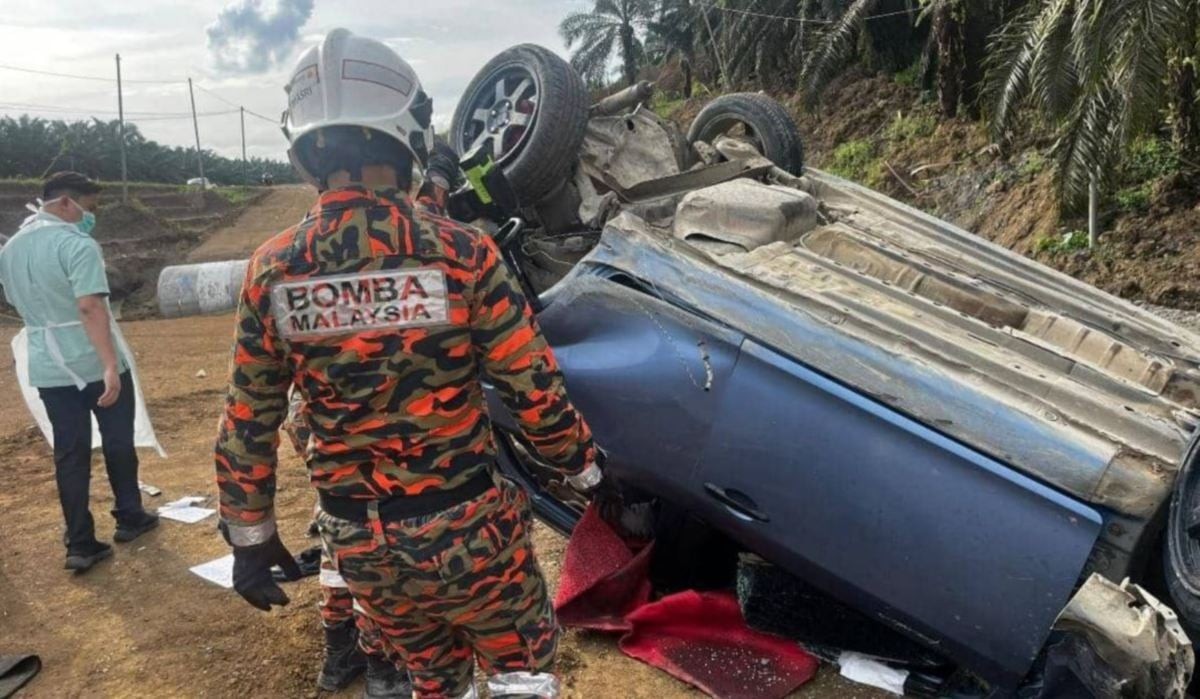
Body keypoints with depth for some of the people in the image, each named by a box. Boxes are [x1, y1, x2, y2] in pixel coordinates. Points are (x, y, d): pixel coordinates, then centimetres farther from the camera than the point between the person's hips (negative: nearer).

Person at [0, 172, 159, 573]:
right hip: (95, 363, -6)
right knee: (118, 442, 13)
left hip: (47, 368, 6)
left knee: (69, 453, 8)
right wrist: (110, 365, -29)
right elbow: (90, 306, -26)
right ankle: (129, 518, 27)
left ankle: (80, 545, 9)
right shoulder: (77, 244, -16)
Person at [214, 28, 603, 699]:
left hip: (356, 540, 4)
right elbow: (536, 391, -12)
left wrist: (251, 537, 13)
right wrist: (584, 463, 6)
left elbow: (248, 422, 0)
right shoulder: (461, 253, -17)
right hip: (464, 528, -4)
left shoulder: (272, 270, -7)